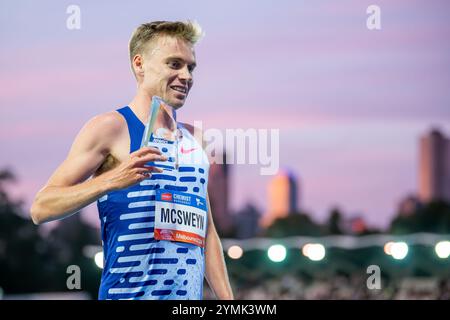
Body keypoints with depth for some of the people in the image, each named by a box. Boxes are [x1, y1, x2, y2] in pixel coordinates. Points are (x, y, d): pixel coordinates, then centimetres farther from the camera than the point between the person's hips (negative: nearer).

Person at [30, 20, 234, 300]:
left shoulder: (193, 140, 16)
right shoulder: (111, 127, -4)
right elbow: (41, 208, -10)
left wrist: (227, 299, 13)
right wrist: (111, 181, -22)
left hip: (190, 297, 6)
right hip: (130, 293, -6)